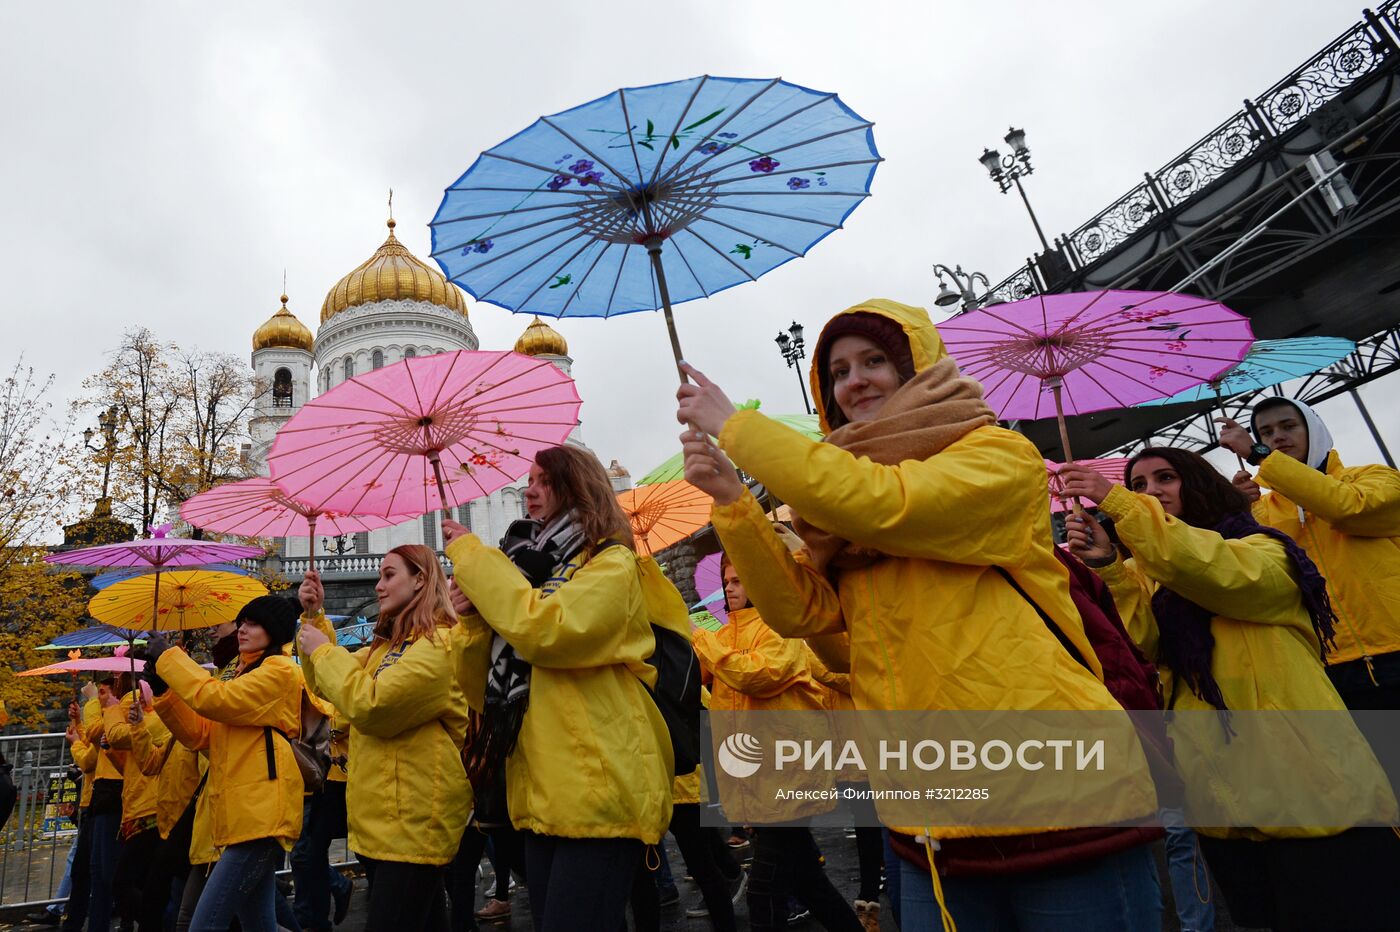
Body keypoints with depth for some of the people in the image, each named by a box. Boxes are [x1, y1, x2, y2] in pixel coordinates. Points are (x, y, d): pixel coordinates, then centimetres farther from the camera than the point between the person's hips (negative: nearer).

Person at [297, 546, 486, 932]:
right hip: (380, 818, 9)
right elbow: (326, 686, 21)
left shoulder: (440, 642, -15)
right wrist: (314, 617, 10)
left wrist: (322, 651, -9)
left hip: (411, 823, -9)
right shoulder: (388, 644, 16)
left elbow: (370, 705, -22)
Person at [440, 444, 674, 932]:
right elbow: (495, 677, 17)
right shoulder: (536, 566, 17)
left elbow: (543, 628, -25)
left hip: (598, 788, -8)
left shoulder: (611, 563, -6)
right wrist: (474, 617, -2)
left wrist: (470, 555, -13)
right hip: (542, 792, 8)